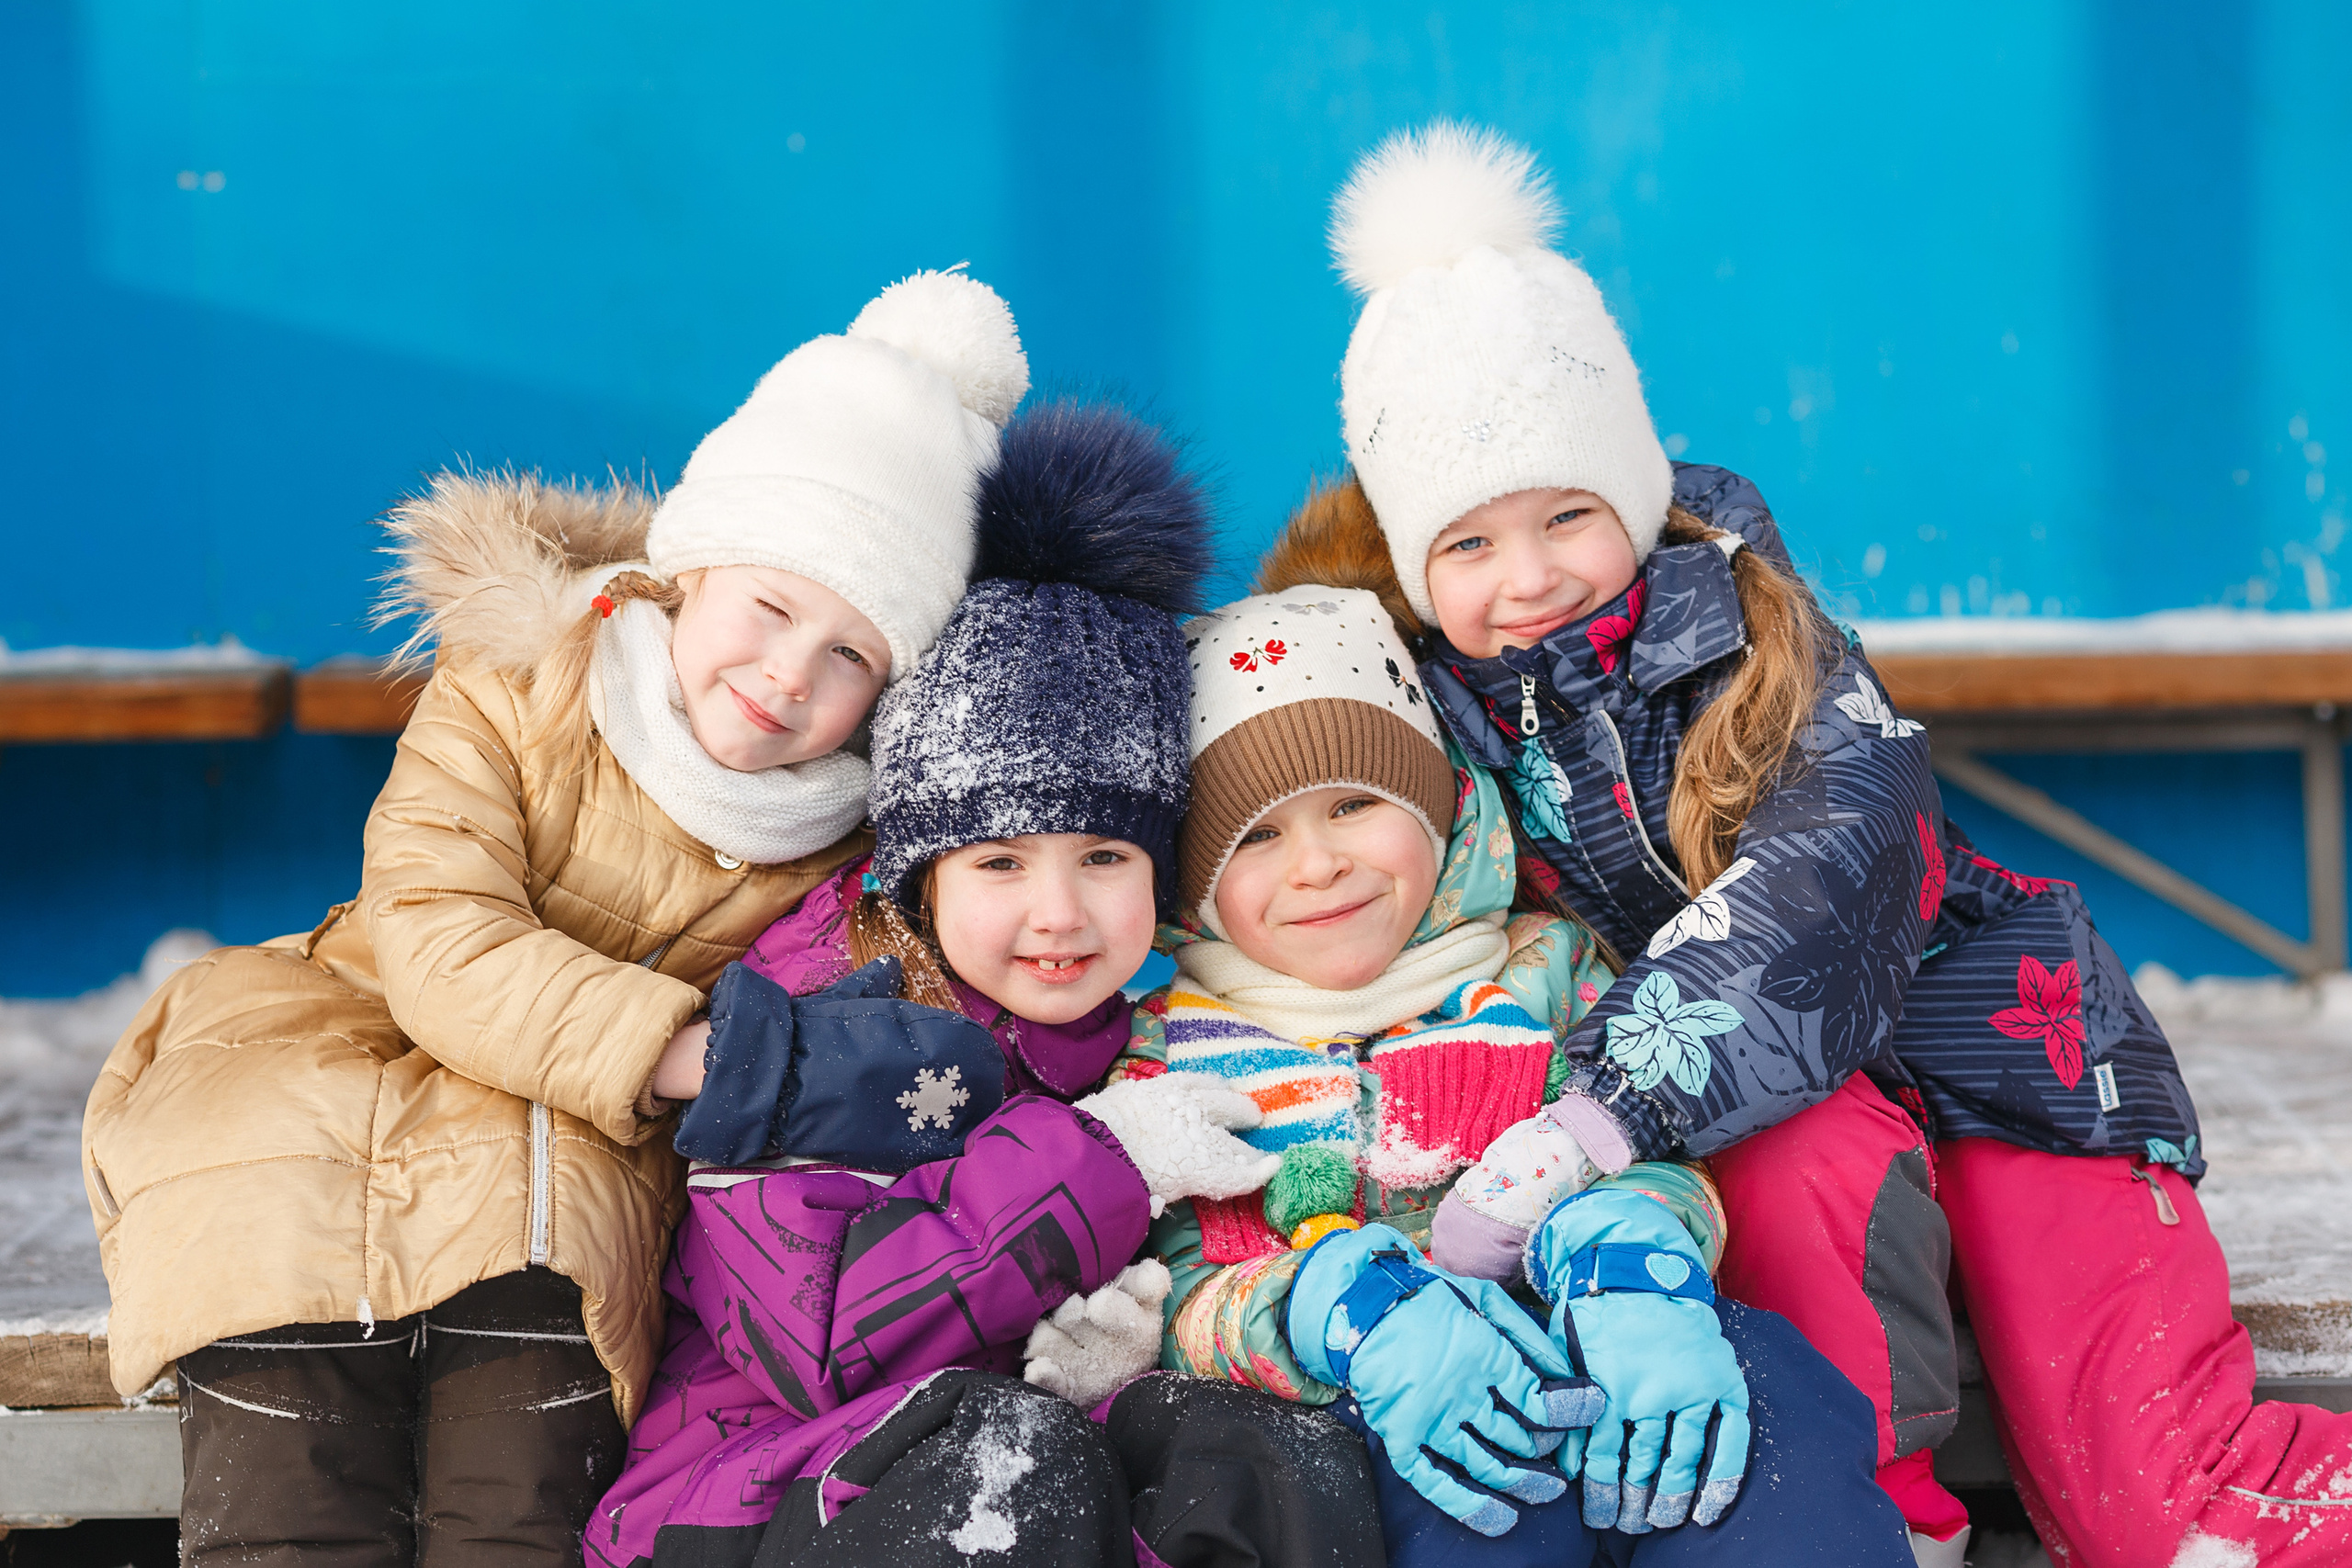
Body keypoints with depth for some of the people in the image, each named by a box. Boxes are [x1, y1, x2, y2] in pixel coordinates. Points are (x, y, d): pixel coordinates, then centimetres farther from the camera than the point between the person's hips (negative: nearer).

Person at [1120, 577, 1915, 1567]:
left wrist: (1628, 1252, -21)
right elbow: (1168, 1300, 2)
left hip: (1580, 1375, 3)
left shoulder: (1539, 968, 18)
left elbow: (1651, 1157, 7)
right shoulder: (1165, 1044, 14)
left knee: (1765, 1380, -31)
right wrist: (1347, 1311, -22)